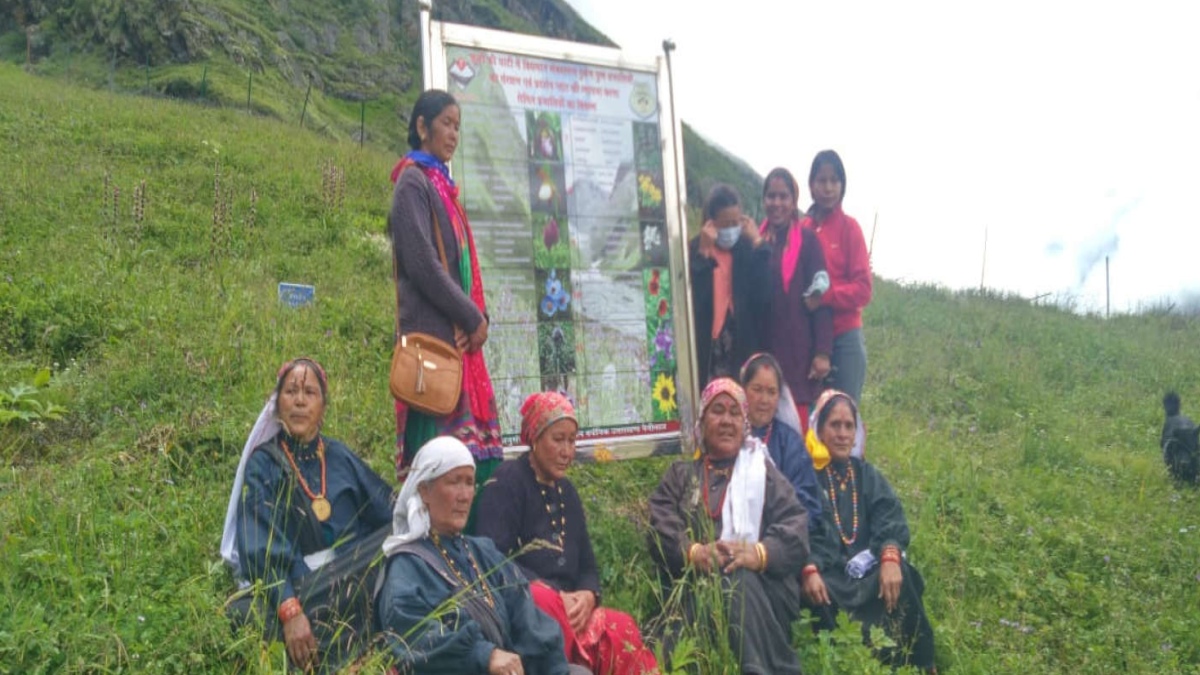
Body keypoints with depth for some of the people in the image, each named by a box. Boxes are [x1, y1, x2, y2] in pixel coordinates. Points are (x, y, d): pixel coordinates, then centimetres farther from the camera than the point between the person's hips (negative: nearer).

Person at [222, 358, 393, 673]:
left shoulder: (341, 457, 12)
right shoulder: (262, 464, 0)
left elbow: (389, 516, 13)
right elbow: (262, 551, -12)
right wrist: (291, 610, -27)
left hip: (351, 586, 5)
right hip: (293, 590, -5)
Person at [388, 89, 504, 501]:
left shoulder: (442, 186, 21)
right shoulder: (413, 182, -4)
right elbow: (422, 263, -15)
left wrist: (478, 316, 0)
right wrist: (474, 318, -10)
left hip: (459, 335, 9)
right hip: (434, 335, -9)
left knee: (476, 451, 6)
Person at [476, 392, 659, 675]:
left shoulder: (566, 491, 20)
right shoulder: (506, 482, -4)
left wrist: (588, 595, -6)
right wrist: (555, 597, -19)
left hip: (570, 610, 7)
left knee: (623, 628, -24)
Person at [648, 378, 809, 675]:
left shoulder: (764, 473, 19)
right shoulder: (680, 475, 22)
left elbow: (796, 531, 3)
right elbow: (660, 530, 4)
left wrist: (759, 553, -19)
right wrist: (694, 552, -18)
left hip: (764, 588, 0)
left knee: (738, 580, -35)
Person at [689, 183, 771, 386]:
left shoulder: (748, 251, 8)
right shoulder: (694, 250, 0)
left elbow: (764, 295, -6)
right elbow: (693, 299, -14)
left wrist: (757, 244, -6)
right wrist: (703, 253, -14)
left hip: (744, 347, 2)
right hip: (706, 349, -2)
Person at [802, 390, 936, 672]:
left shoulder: (867, 474, 17)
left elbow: (890, 518, 0)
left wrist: (890, 555, -23)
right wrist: (809, 570, -28)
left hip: (867, 570, 3)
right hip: (827, 573, -3)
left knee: (900, 578, -28)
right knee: (819, 596, -35)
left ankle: (916, 665, -14)